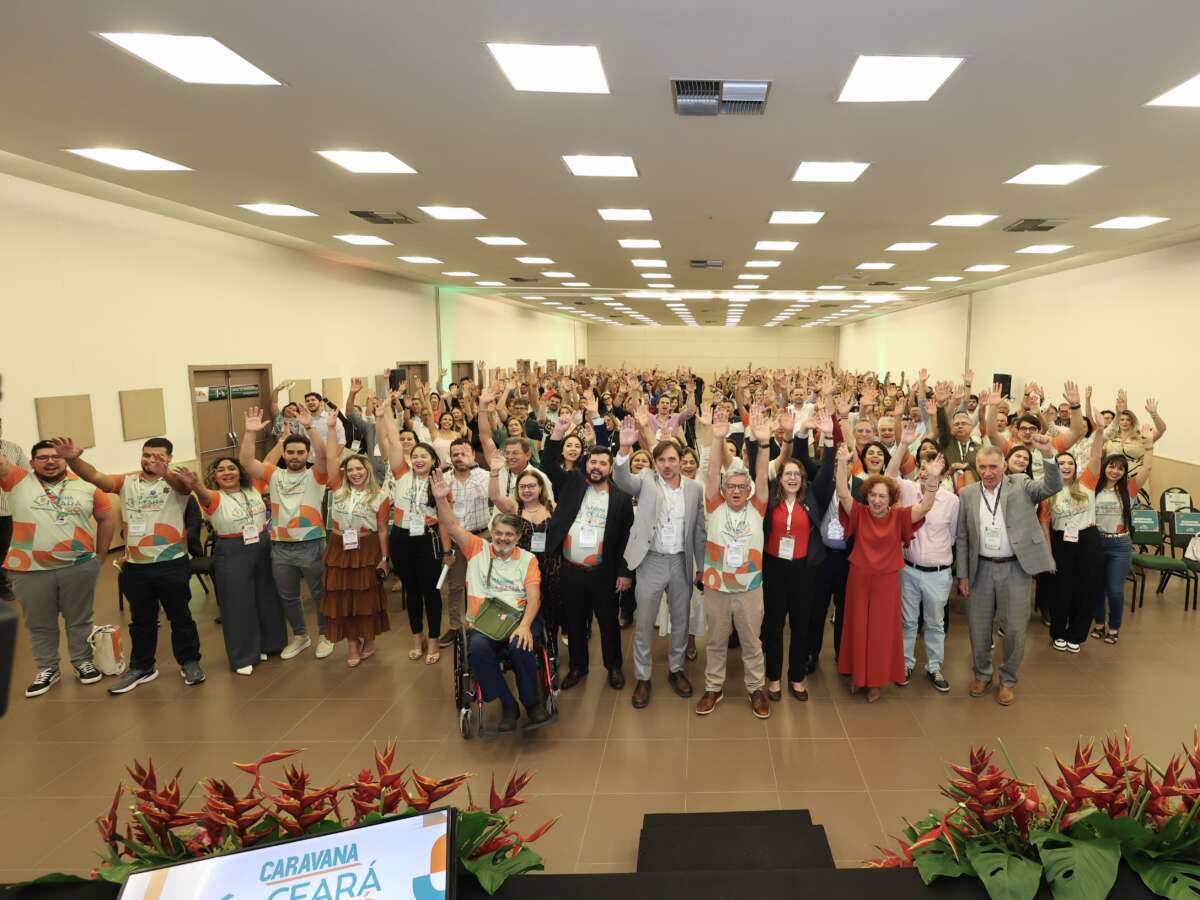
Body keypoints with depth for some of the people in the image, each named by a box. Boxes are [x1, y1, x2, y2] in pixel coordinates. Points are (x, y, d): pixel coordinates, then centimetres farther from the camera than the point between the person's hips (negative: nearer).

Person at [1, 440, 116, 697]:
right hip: (30, 571, 0)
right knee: (40, 624, 13)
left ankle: (82, 662, 28)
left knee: (79, 619, 12)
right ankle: (47, 669, 28)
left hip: (79, 567, 0)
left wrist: (100, 555, 10)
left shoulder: (86, 485, 3)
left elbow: (107, 517, 10)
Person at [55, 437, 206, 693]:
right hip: (135, 566, 4)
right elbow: (95, 476, -8)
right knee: (141, 620, 18)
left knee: (180, 616, 9)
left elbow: (183, 485, -30)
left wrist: (164, 473, -53)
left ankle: (190, 662, 24)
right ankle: (141, 667, 32)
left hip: (172, 564, -4)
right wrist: (73, 459, -29)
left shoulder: (175, 482, -6)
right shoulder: (127, 482, 5)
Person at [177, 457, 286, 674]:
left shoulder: (253, 489, 5)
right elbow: (203, 494, -36)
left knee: (267, 596, 16)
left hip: (262, 547, 5)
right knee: (238, 604, 3)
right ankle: (244, 657, 15)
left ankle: (267, 644, 35)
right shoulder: (215, 498, -16)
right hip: (232, 553, -5)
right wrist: (193, 484, -53)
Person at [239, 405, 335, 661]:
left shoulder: (315, 475, -3)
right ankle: (300, 636, 36)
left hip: (311, 545, -3)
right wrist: (250, 433, -18)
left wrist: (310, 427, -32)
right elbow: (245, 461, -4)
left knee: (319, 593, 9)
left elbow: (323, 454, -22)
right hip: (280, 547, 4)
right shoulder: (273, 474, 7)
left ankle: (324, 635, 28)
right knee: (287, 596, 17)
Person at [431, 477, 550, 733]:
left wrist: (525, 625, -19)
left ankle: (532, 702, -8)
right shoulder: (477, 549, 12)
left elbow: (534, 597, -1)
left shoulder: (527, 559, 9)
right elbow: (452, 526, 0)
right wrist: (441, 499, -17)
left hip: (519, 618, -1)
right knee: (477, 647, -32)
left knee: (520, 645, -33)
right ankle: (507, 704, -14)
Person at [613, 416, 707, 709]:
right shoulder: (646, 481, -5)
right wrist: (624, 448, -43)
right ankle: (642, 678, 21)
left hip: (682, 562, 2)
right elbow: (622, 479, -26)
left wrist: (701, 564, 7)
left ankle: (675, 669, 35)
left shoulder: (694, 488, 1)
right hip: (651, 562, -2)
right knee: (643, 624, 6)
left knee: (681, 621, 15)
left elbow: (698, 528, 6)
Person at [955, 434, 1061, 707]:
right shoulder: (967, 494, 2)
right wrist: (962, 575, 4)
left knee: (1015, 628, 5)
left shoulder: (1020, 485, -2)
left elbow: (1053, 487, -19)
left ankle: (1008, 680, 26)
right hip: (981, 569, 2)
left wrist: (1048, 454, -34)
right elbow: (962, 538, 5)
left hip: (1015, 568, -2)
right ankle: (982, 674, 33)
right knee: (978, 627, 11)